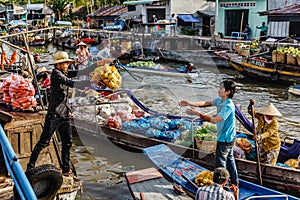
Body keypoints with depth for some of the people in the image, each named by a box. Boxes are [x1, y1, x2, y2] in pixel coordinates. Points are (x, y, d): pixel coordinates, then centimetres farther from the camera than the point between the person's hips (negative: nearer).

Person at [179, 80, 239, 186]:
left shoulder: (228, 106, -28)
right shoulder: (219, 100, 0)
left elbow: (214, 120, -30)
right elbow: (206, 103, 7)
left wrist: (198, 113, -28)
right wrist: (189, 103, -3)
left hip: (225, 139, -10)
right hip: (229, 137, 10)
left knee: (220, 162, 3)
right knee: (229, 159, 21)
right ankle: (234, 182, 35)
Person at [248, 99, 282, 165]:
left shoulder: (274, 123, -24)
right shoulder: (261, 117, -7)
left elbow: (269, 133, -39)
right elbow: (250, 111, -1)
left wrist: (260, 137, -57)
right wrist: (251, 104, -22)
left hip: (273, 146, -6)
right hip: (262, 144, 6)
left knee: (270, 164, -4)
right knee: (261, 162, 15)